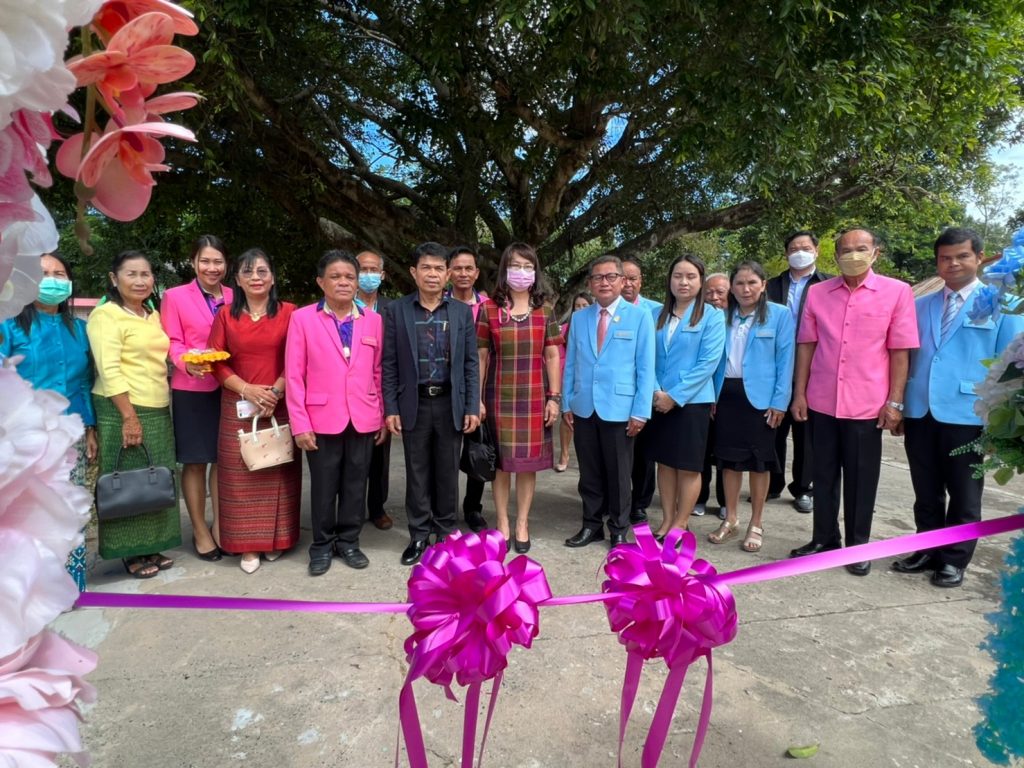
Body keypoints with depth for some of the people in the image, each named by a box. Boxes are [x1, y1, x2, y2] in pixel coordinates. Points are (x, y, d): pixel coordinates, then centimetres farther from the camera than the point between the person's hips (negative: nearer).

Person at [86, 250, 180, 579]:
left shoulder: (153, 315, 14)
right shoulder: (106, 314, -9)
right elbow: (110, 370, -17)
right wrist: (129, 416, -20)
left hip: (158, 411, 7)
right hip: (123, 411, -7)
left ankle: (151, 546, 26)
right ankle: (131, 553, 16)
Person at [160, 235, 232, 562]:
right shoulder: (175, 296, -1)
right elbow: (172, 343, -4)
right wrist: (188, 364, -23)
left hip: (230, 389, 3)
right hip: (192, 390, -3)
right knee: (195, 462, 6)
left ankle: (220, 525, 26)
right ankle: (200, 531, 20)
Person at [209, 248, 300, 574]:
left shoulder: (288, 313, 2)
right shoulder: (226, 316, 8)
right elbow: (217, 362, 3)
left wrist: (275, 392, -14)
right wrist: (247, 390, -11)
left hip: (280, 407, -1)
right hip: (238, 407, 1)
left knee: (278, 472, 5)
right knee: (242, 475, 4)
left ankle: (275, 539, 19)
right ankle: (247, 545, 14)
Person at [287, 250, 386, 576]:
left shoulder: (373, 320, 5)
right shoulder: (302, 318, -3)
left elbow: (378, 372, 7)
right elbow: (294, 375, -4)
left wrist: (383, 416, 6)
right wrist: (299, 423, -8)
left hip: (363, 419, 2)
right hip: (322, 419, -2)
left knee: (356, 484, 12)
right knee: (323, 486, 11)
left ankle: (348, 541, 29)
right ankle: (322, 545, 28)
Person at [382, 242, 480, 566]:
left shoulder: (462, 311, 3)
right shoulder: (396, 310, 0)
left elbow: (471, 363, 3)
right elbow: (389, 364, 0)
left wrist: (472, 407, -3)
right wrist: (390, 408, -5)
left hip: (451, 403, 1)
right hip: (414, 403, 0)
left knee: (447, 472, 10)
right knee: (417, 472, 8)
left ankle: (445, 533, 24)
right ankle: (419, 535, 22)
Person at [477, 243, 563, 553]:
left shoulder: (544, 311, 5)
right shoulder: (489, 309, 1)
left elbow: (552, 356, 4)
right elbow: (480, 357, 0)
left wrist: (555, 397, -2)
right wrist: (476, 398, -4)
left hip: (535, 398, 1)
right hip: (500, 397, -1)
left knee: (528, 462, 7)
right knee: (501, 461, 6)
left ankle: (522, 524, 21)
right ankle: (502, 524, 20)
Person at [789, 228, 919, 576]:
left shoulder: (897, 292, -2)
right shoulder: (817, 293, 4)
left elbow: (900, 351, -3)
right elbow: (807, 345, 6)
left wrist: (895, 402, -7)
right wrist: (799, 393, 2)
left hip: (867, 404, -2)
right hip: (821, 402, 2)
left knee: (861, 479, 9)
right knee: (824, 476, 12)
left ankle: (858, 546, 25)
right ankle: (824, 538, 27)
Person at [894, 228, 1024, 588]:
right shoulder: (921, 306, 11)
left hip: (967, 417, -3)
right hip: (919, 414, 4)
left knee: (964, 496, 9)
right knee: (926, 493, 14)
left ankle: (954, 560, 24)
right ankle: (928, 551, 29)